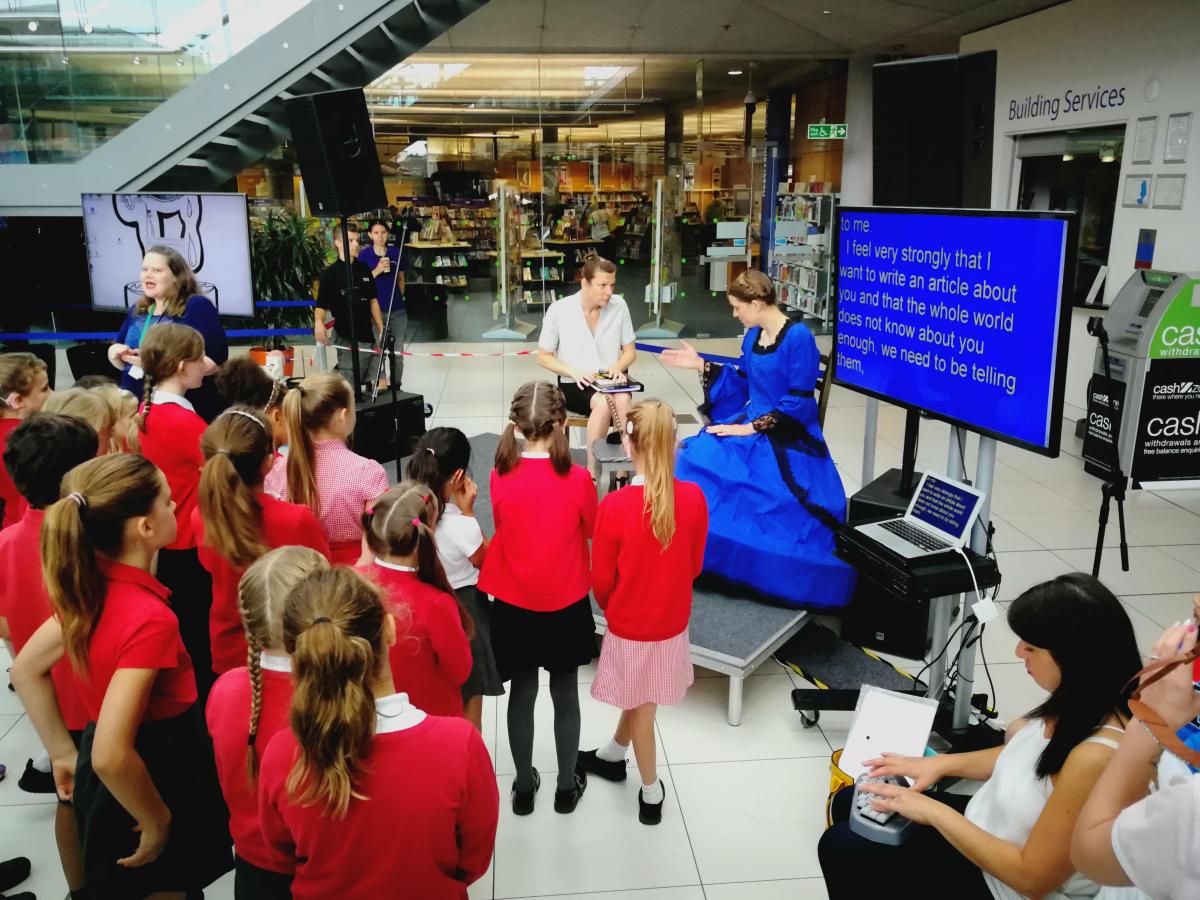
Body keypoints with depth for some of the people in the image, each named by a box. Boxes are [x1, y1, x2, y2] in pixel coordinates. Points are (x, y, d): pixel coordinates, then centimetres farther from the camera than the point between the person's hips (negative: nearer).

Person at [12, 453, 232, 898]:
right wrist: (159, 822, -19)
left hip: (102, 784, 7)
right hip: (153, 775, -7)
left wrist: (64, 753, 14)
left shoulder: (90, 589, -6)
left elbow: (26, 669, 8)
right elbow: (110, 755, -34)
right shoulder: (149, 617, -31)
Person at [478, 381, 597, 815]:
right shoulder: (577, 478, -18)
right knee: (565, 694, 17)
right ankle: (567, 786, 33)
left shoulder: (500, 475, -14)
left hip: (513, 606, 1)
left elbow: (502, 528, 1)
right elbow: (593, 528, -1)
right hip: (566, 606, -1)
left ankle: (524, 785, 34)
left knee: (522, 693, 18)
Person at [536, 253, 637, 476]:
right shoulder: (559, 310, -9)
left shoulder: (619, 306, -3)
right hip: (574, 384, -2)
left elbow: (630, 351, 8)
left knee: (623, 400, -34)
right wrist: (574, 372, -18)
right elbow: (543, 357, 0)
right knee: (603, 403, -35)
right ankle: (592, 473, -24)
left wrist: (618, 367, -15)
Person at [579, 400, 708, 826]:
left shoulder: (614, 506, -26)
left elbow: (602, 581, -13)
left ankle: (652, 794, 36)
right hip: (673, 622, 4)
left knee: (640, 705, 18)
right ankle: (612, 755, 50)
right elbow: (695, 565, 0)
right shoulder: (694, 498, -15)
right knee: (641, 697, 25)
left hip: (631, 626, -3)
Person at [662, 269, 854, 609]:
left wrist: (752, 428, -17)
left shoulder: (798, 338, -16)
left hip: (788, 437, -7)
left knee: (780, 499, -29)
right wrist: (701, 365, 15)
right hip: (748, 424, 7)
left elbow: (798, 402, -18)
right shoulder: (753, 335, 9)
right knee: (696, 460, -13)